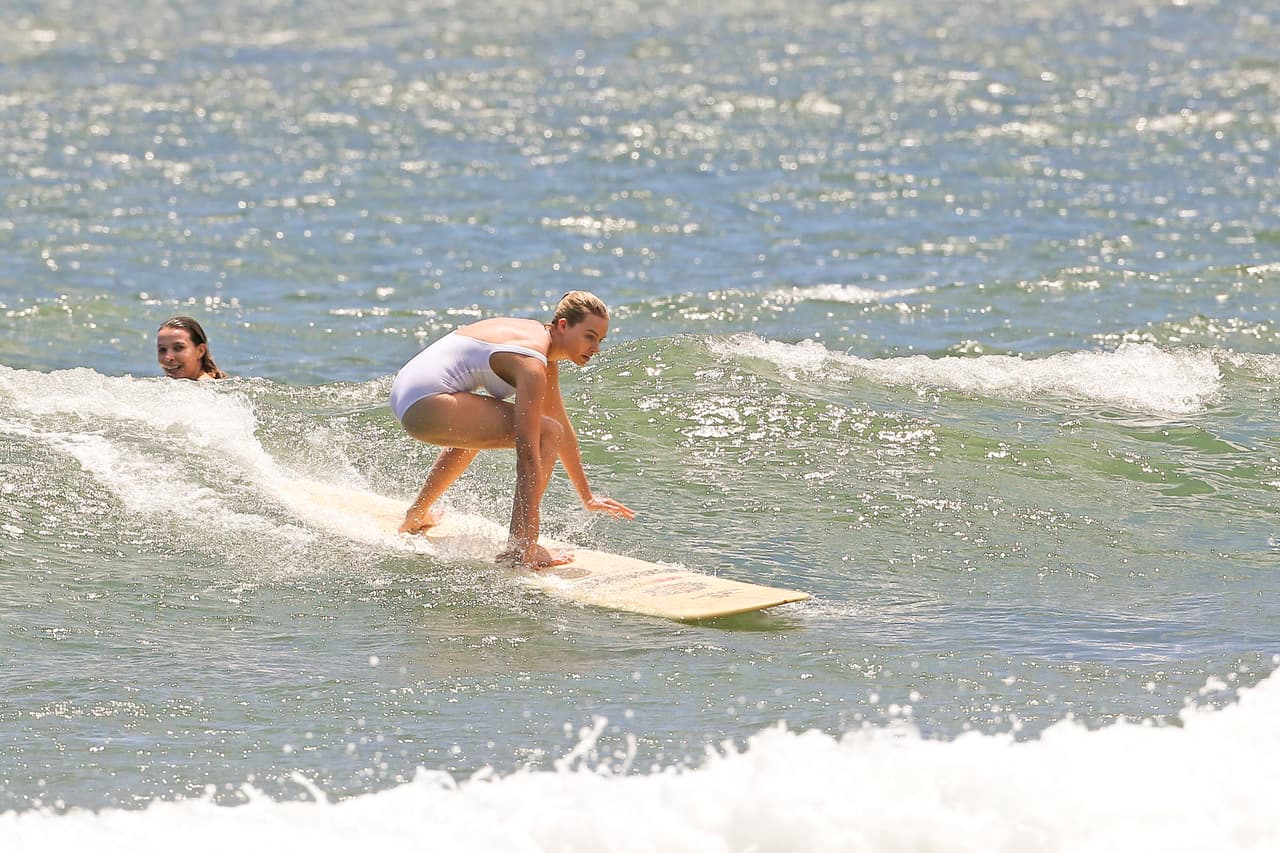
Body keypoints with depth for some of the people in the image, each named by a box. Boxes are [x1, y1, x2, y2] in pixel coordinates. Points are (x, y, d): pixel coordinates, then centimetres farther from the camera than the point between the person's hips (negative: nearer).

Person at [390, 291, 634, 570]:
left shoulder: (541, 338, 15)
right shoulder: (532, 365, -15)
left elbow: (564, 428, 23)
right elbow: (527, 453, -20)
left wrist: (587, 498, 27)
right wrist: (529, 531, -23)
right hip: (426, 404, -11)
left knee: (477, 428, 42)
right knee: (546, 435, -15)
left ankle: (417, 515, 57)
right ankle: (520, 548, -21)